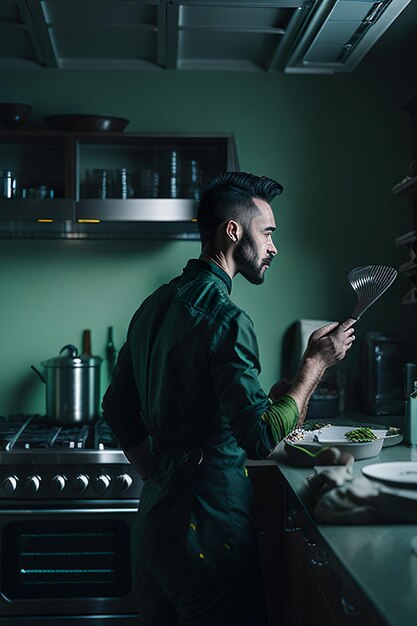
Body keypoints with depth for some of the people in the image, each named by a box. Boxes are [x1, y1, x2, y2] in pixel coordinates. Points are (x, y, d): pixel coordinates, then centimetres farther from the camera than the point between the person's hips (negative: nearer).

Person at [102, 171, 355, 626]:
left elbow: (117, 409, 15)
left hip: (154, 516, 9)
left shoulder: (154, 306, 8)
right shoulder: (226, 319, -20)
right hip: (208, 526, -9)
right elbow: (261, 439, -25)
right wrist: (316, 362, -15)